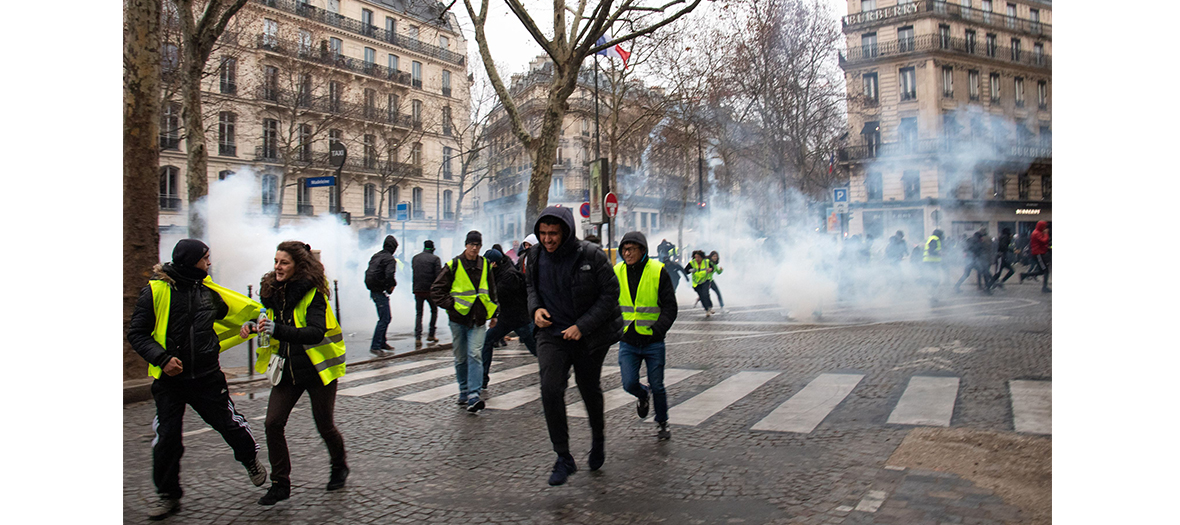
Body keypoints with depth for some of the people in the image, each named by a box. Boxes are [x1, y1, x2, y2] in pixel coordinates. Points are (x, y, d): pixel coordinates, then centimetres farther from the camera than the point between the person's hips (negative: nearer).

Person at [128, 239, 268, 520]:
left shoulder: (209, 291, 5)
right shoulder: (156, 290, -8)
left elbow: (243, 310, 21)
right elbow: (136, 333, -7)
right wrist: (162, 358, -18)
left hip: (207, 376, 3)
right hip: (169, 380, -2)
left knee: (230, 425, 4)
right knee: (167, 437, 2)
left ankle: (250, 460, 33)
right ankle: (167, 494, 21)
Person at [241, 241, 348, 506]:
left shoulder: (313, 293, -18)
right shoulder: (272, 290, 2)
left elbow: (316, 332, -31)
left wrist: (278, 330, -42)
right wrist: (253, 325, -2)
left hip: (317, 369, -6)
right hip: (287, 369, 6)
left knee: (324, 425, 5)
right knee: (273, 423, -4)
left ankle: (339, 466, 34)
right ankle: (280, 484, 10)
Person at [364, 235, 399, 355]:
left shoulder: (375, 256, 13)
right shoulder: (390, 259, -14)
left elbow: (368, 273, 17)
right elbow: (390, 275, -28)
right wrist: (392, 285, -12)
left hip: (373, 291, 9)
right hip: (380, 293, -9)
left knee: (385, 318, 19)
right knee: (384, 319, -5)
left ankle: (382, 342, 27)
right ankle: (375, 346, -6)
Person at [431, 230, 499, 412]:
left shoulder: (485, 266, 7)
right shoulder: (453, 266, -3)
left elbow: (492, 292, 19)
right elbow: (436, 290, 1)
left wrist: (493, 314, 17)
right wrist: (451, 305, -9)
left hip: (478, 320, 1)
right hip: (458, 319, -1)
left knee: (474, 355, -12)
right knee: (461, 358, 8)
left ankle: (473, 396, -16)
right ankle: (464, 392, 24)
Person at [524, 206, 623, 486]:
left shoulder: (591, 256, -16)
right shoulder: (535, 256, -3)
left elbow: (610, 294, -11)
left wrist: (582, 326, -18)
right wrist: (535, 308, -6)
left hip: (590, 336, -2)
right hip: (552, 334, 2)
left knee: (589, 389, 13)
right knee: (550, 389, -15)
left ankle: (598, 436, 45)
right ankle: (563, 459, -4)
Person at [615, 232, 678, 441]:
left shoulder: (658, 272, -7)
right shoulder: (617, 272, 2)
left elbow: (670, 308, -6)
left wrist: (657, 330, -18)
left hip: (653, 342, -2)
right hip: (627, 342, 2)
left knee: (657, 386, 5)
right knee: (629, 384, -6)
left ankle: (663, 424, 29)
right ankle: (643, 395, 30)